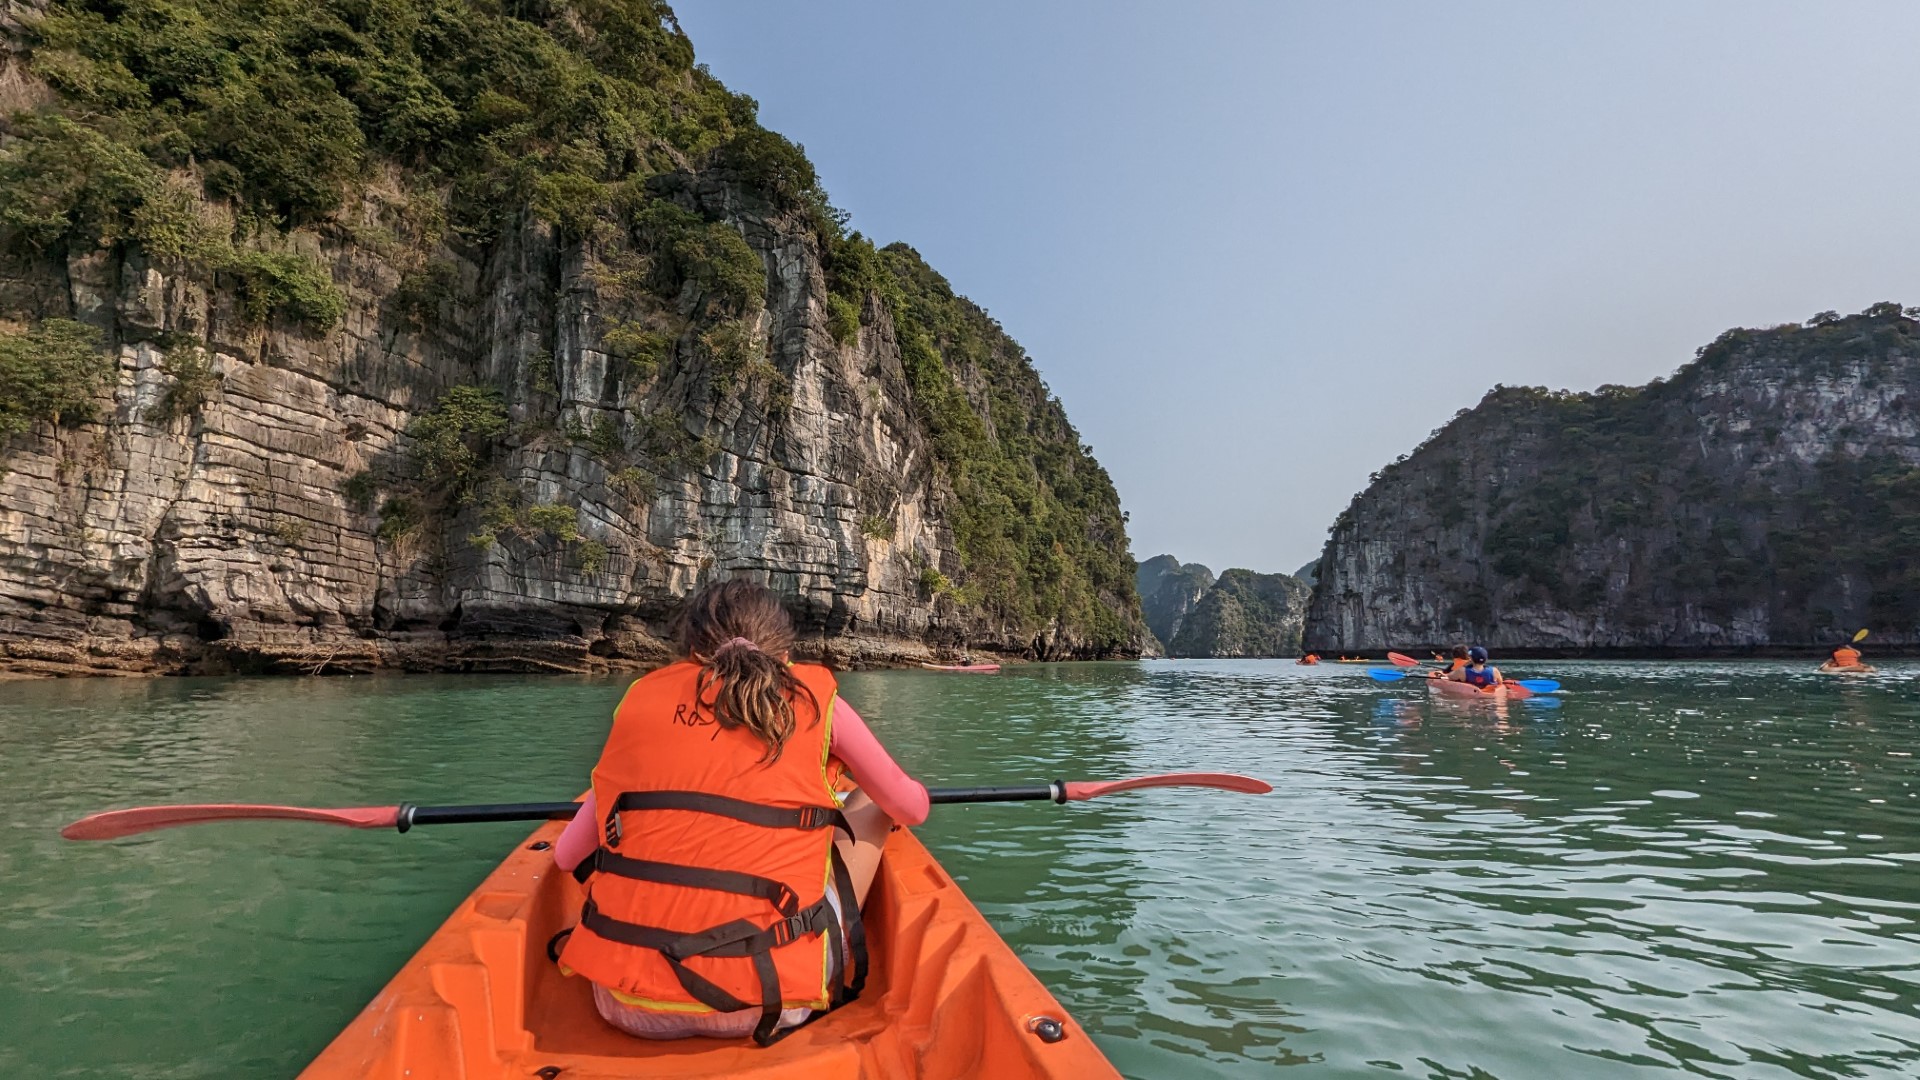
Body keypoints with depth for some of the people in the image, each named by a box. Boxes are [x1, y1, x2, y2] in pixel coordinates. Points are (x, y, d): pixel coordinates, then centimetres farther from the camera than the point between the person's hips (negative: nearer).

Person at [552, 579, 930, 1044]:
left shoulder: (643, 697, 8)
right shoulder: (814, 696, 3)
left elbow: (567, 855, 15)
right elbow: (912, 808, 14)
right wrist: (911, 794, 38)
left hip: (629, 1007, 4)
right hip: (764, 1007, -3)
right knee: (869, 807, 18)